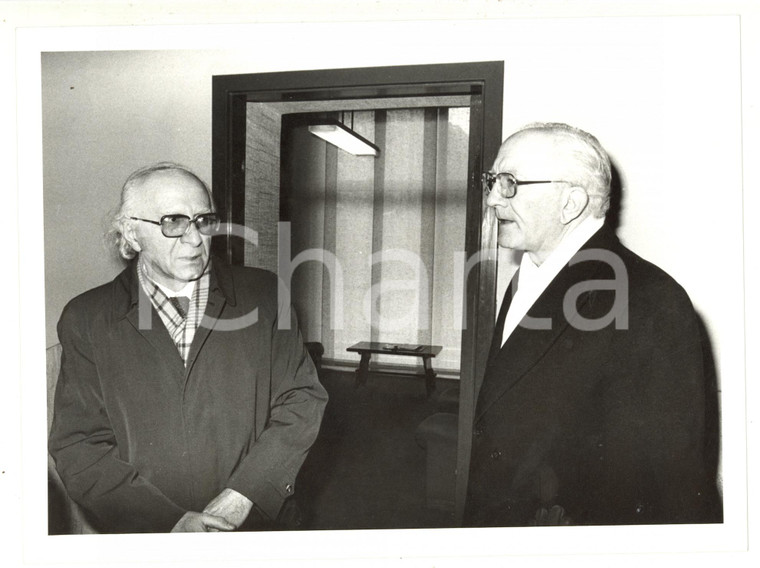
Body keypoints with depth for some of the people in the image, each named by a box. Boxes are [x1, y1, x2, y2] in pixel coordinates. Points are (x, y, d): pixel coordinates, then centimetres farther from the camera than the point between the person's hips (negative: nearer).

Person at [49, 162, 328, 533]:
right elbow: (78, 447, 0)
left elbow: (303, 399, 1)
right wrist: (172, 522, -11)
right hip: (142, 535, 1)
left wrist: (240, 498, -9)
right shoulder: (86, 319, 3)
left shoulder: (264, 294, 3)